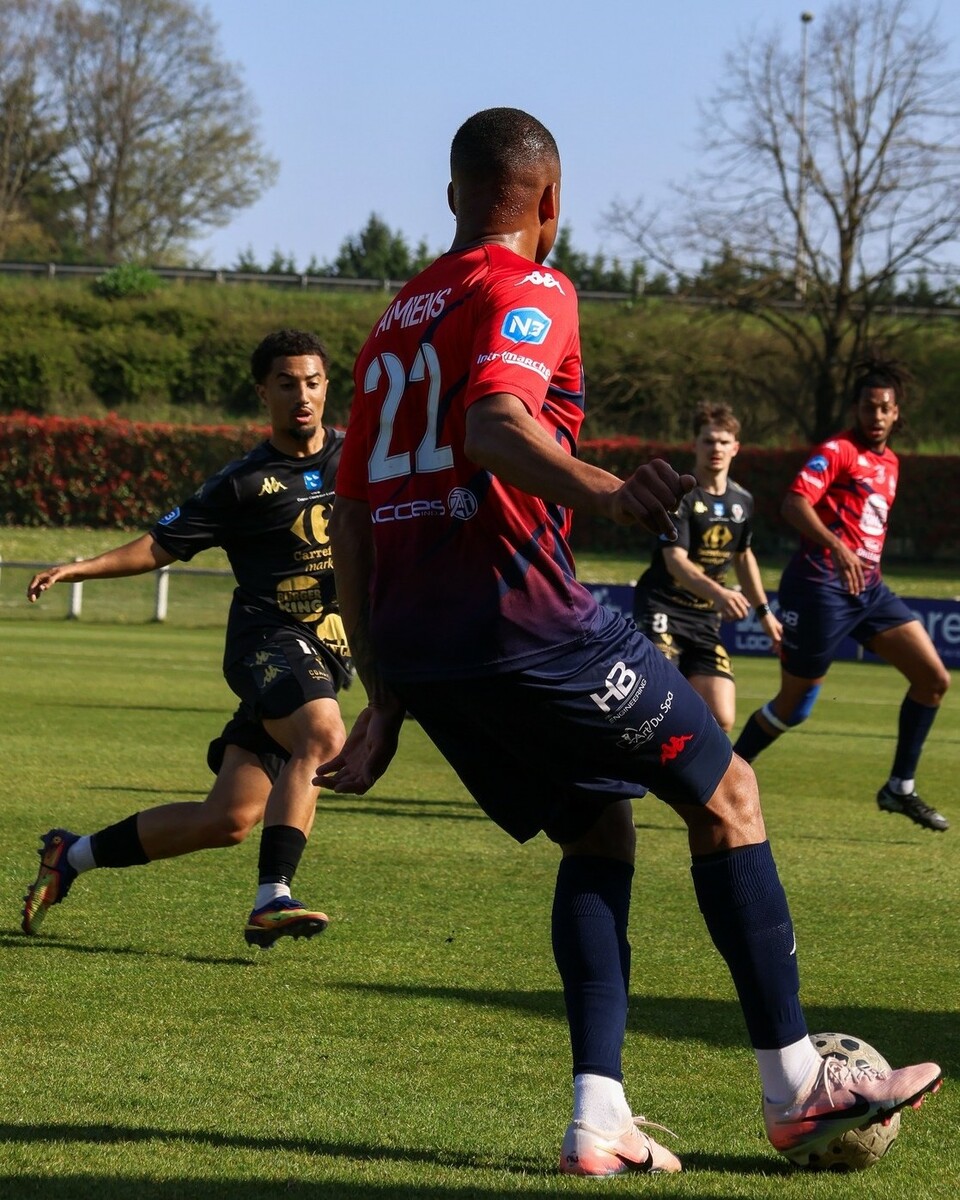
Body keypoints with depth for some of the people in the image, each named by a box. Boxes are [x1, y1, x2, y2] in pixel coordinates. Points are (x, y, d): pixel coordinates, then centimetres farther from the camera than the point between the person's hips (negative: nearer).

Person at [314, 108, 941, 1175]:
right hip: (517, 614, -8)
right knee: (724, 794, 5)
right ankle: (795, 1086, 5)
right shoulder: (527, 291, -2)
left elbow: (351, 516, 21)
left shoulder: (395, 321, 23)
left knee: (600, 830, 18)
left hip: (412, 641, 8)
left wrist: (386, 704, 24)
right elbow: (493, 421, -23)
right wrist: (600, 491, -41)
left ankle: (598, 1117, 5)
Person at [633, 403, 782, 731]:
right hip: (662, 608, -6)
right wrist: (718, 592, -41)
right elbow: (675, 561, -24)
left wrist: (764, 611, 27)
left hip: (706, 618, 6)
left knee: (721, 720, -5)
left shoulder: (742, 501, 8)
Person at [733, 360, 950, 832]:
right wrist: (837, 548, -36)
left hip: (869, 589, 8)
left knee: (934, 678, -1)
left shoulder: (888, 462, 17)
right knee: (792, 707, -2)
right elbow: (794, 503, -23)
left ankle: (900, 788, 7)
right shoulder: (838, 451, -9)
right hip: (821, 586, -8)